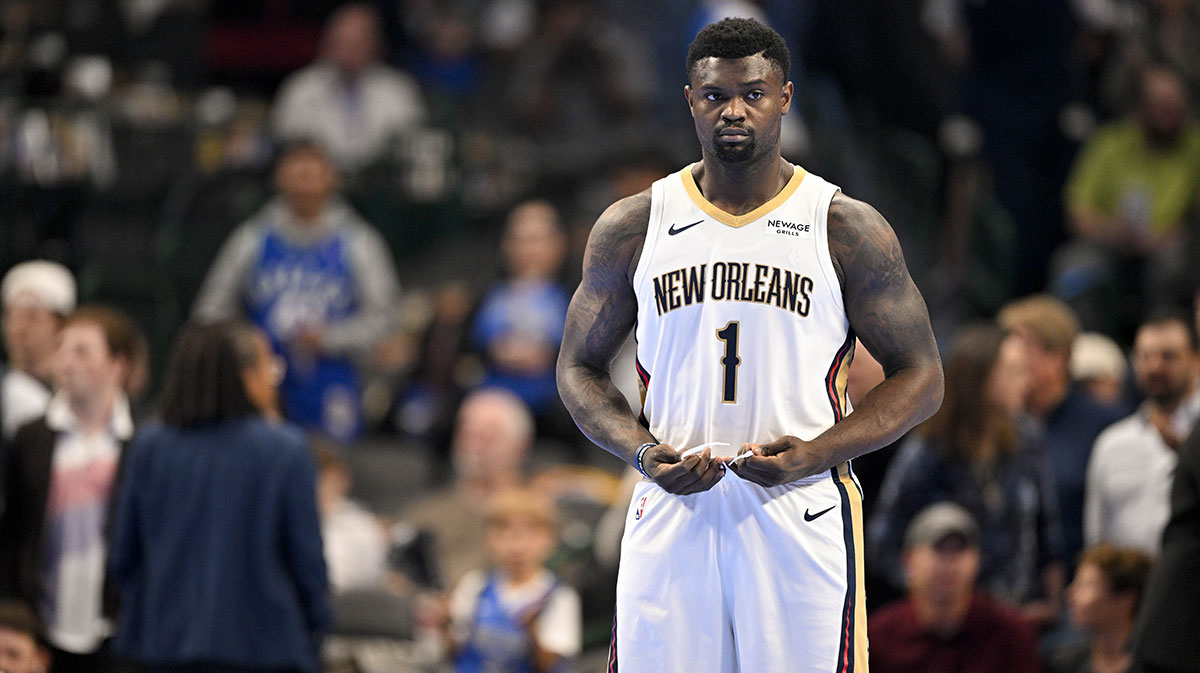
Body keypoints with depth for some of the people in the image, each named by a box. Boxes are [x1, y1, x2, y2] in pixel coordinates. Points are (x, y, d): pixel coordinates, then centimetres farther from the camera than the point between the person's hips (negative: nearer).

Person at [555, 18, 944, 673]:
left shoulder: (849, 230, 1)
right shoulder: (631, 228, 7)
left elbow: (919, 377, 3)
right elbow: (579, 368, 13)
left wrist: (814, 454, -12)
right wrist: (642, 452, -6)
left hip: (802, 515, -2)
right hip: (669, 515, 2)